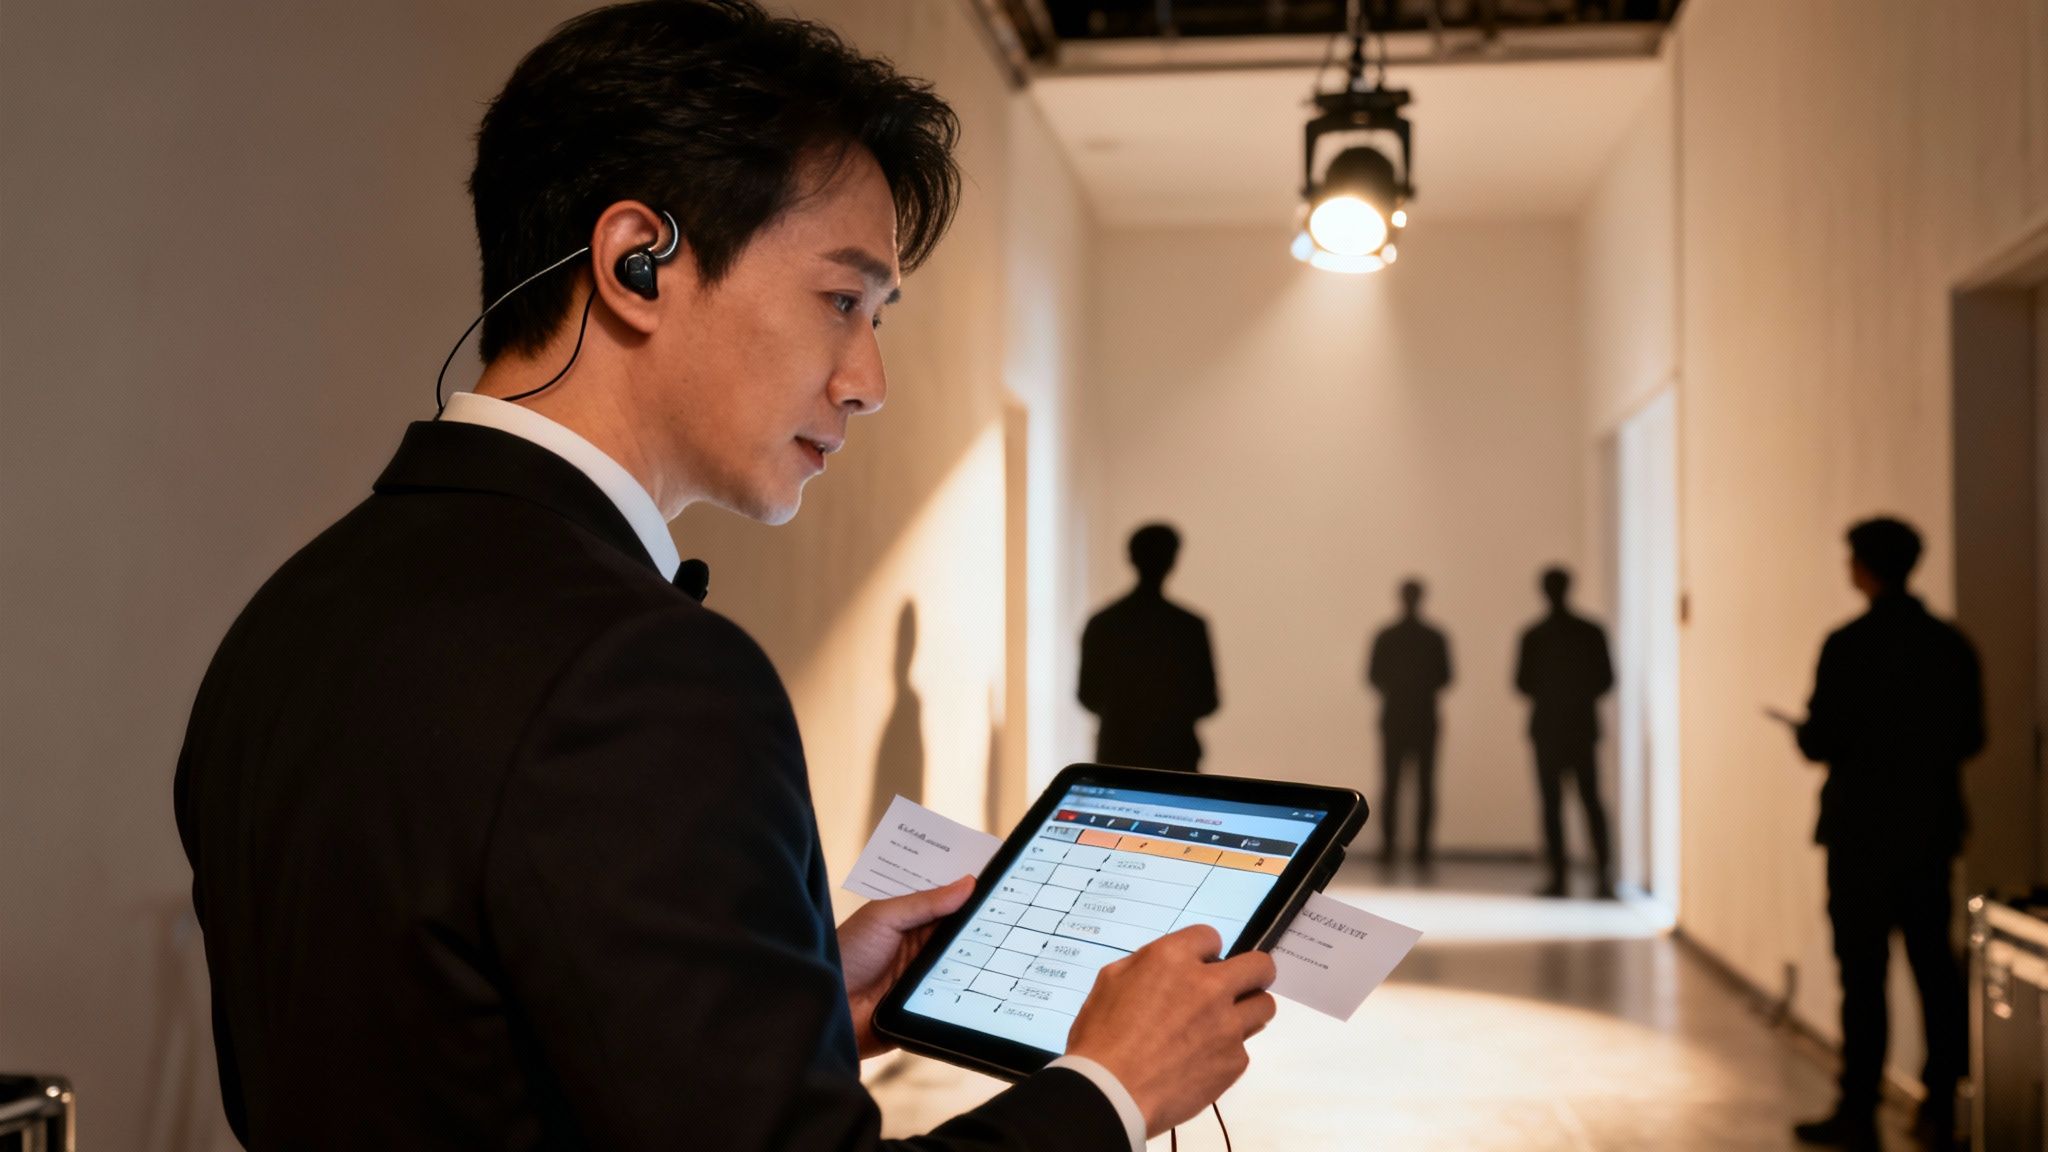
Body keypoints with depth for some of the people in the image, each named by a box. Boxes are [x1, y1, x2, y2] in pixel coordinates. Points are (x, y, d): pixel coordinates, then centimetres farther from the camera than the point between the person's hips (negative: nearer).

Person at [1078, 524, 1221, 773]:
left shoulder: (1100, 624, -1)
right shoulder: (1190, 626, -9)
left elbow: (1089, 697, 4)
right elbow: (1206, 701, -4)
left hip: (1115, 755, 3)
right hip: (1173, 756, -3)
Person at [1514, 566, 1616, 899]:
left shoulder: (1533, 635, -8)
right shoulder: (1591, 632, -2)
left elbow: (1522, 683, -5)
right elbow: (1606, 679, 0)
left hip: (1547, 726, -2)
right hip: (1583, 726, 2)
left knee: (1552, 802, 2)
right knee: (1591, 799, 10)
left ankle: (1558, 877, 0)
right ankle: (1603, 866, -6)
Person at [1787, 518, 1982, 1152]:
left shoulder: (1849, 644, -14)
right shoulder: (1953, 645, 3)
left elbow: (1819, 742, -15)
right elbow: (1970, 737, 9)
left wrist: (1805, 730, 7)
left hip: (1863, 832, -5)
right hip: (1931, 831, 5)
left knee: (1863, 973, 1)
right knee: (1934, 966, 11)